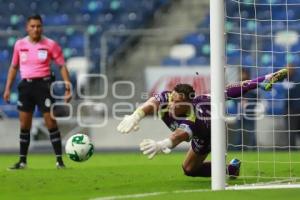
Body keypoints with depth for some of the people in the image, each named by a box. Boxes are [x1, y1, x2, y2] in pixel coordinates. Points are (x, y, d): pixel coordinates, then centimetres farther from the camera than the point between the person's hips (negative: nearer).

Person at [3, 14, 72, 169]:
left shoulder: (50, 44, -4)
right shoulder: (19, 44, 5)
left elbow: (62, 65, 0)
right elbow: (14, 67, 16)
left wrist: (67, 87, -9)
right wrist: (8, 88, 12)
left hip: (43, 84, -3)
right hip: (26, 85, 3)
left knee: (51, 123, -7)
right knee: (24, 125, 6)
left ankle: (59, 160, -2)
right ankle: (22, 161, 15)